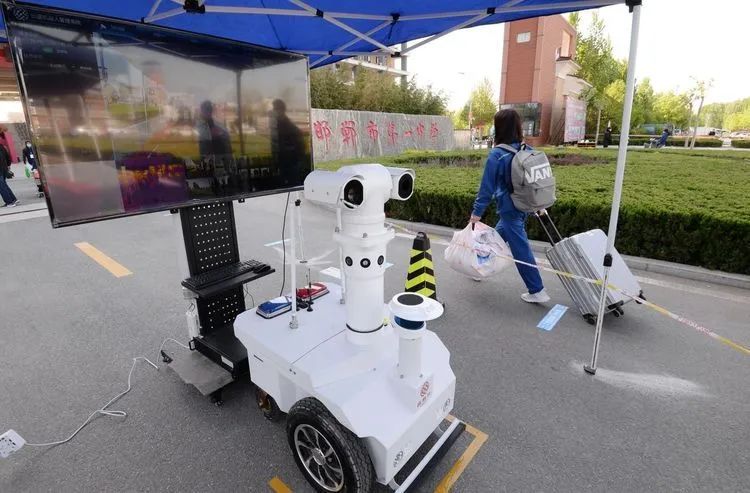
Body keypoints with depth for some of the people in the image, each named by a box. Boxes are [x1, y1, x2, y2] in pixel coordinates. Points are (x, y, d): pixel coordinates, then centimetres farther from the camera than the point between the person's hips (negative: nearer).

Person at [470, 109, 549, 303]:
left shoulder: (496, 155, -17)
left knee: (521, 249, 1)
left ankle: (537, 291, 9)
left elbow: (487, 186, -14)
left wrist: (477, 212, -6)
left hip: (509, 209, -7)